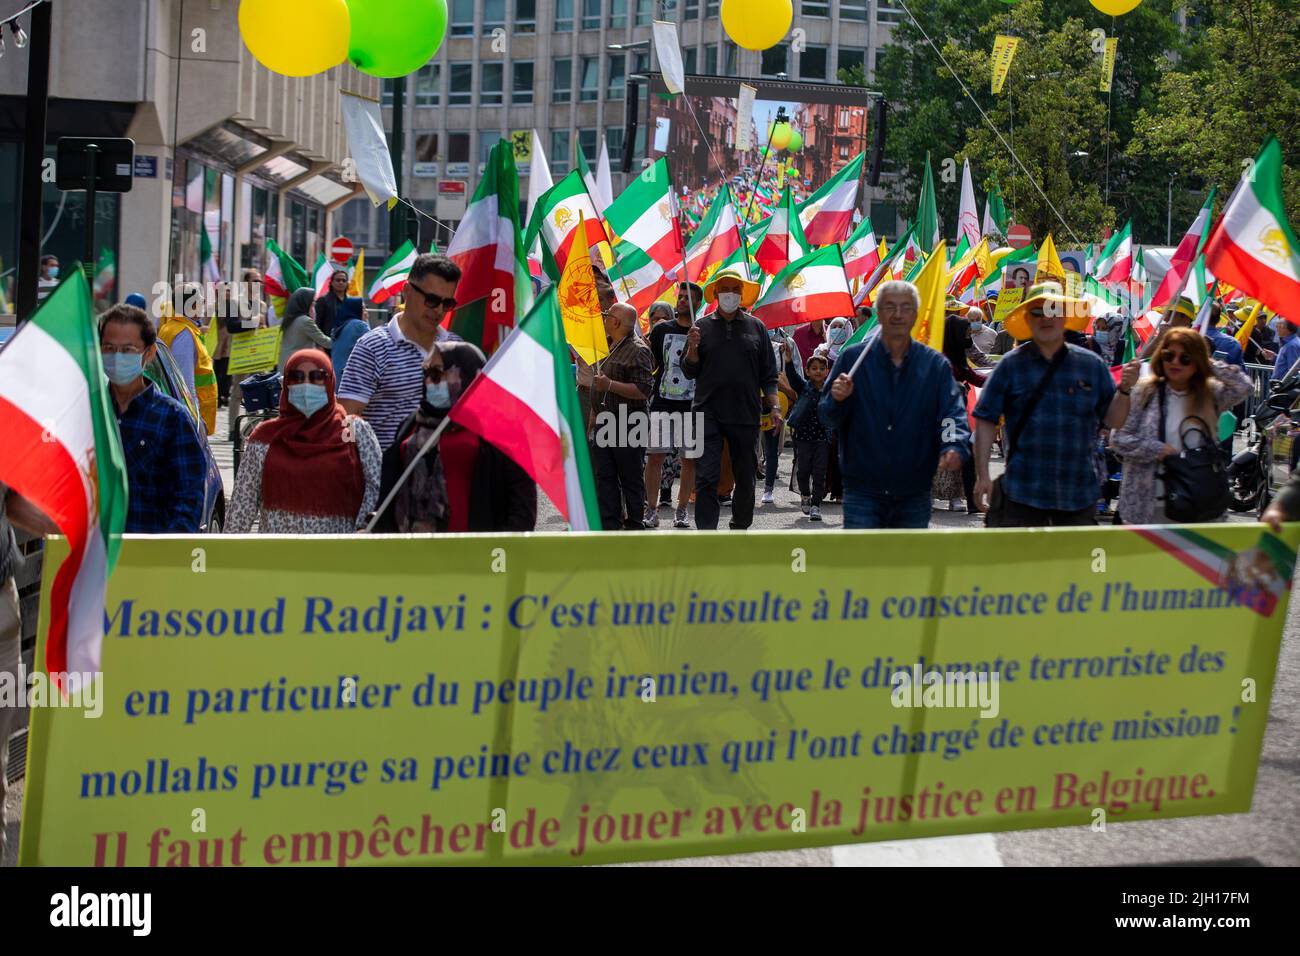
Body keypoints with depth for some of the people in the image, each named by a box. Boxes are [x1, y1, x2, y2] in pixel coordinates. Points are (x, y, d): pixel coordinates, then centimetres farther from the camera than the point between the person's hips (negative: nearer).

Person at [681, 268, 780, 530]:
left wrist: (774, 406, 2)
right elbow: (689, 371, 8)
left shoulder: (756, 327, 9)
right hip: (708, 414, -1)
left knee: (745, 479, 9)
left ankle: (740, 528, 24)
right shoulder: (702, 327, 7)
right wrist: (692, 349, -10)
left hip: (746, 414, 1)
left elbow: (768, 374, 11)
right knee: (706, 479, -8)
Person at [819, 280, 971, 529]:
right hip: (863, 492, -2)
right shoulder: (853, 358, -1)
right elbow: (827, 419, 2)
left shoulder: (935, 365, 2)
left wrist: (955, 447, -29)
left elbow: (953, 413, -7)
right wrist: (837, 399, -23)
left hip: (914, 496, 2)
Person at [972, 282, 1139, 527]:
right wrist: (982, 476, -7)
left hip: (1080, 495, 2)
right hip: (1023, 494, -2)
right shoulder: (1011, 365, 0)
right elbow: (985, 421, 0)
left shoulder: (1092, 365, 6)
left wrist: (1125, 389, -10)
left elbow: (1113, 420, 8)